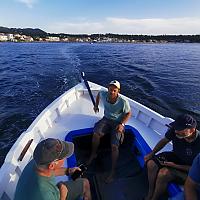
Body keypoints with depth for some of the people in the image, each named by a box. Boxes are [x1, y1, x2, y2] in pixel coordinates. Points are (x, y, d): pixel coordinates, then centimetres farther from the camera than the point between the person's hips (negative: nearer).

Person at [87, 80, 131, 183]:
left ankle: (112, 171, 3)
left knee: (114, 146, -17)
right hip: (106, 119, 4)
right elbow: (98, 93, 12)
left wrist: (122, 124, -19)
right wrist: (96, 105, 14)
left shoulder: (123, 102, -24)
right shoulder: (103, 94, -15)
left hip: (118, 122, -3)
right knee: (96, 134, -21)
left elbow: (128, 113, -8)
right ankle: (93, 155, 9)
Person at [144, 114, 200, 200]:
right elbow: (164, 141, -1)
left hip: (188, 170, -5)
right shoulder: (174, 130, -22)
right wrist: (151, 154, -5)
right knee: (151, 163, -16)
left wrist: (175, 166, -23)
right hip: (175, 156, 5)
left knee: (164, 173, -28)